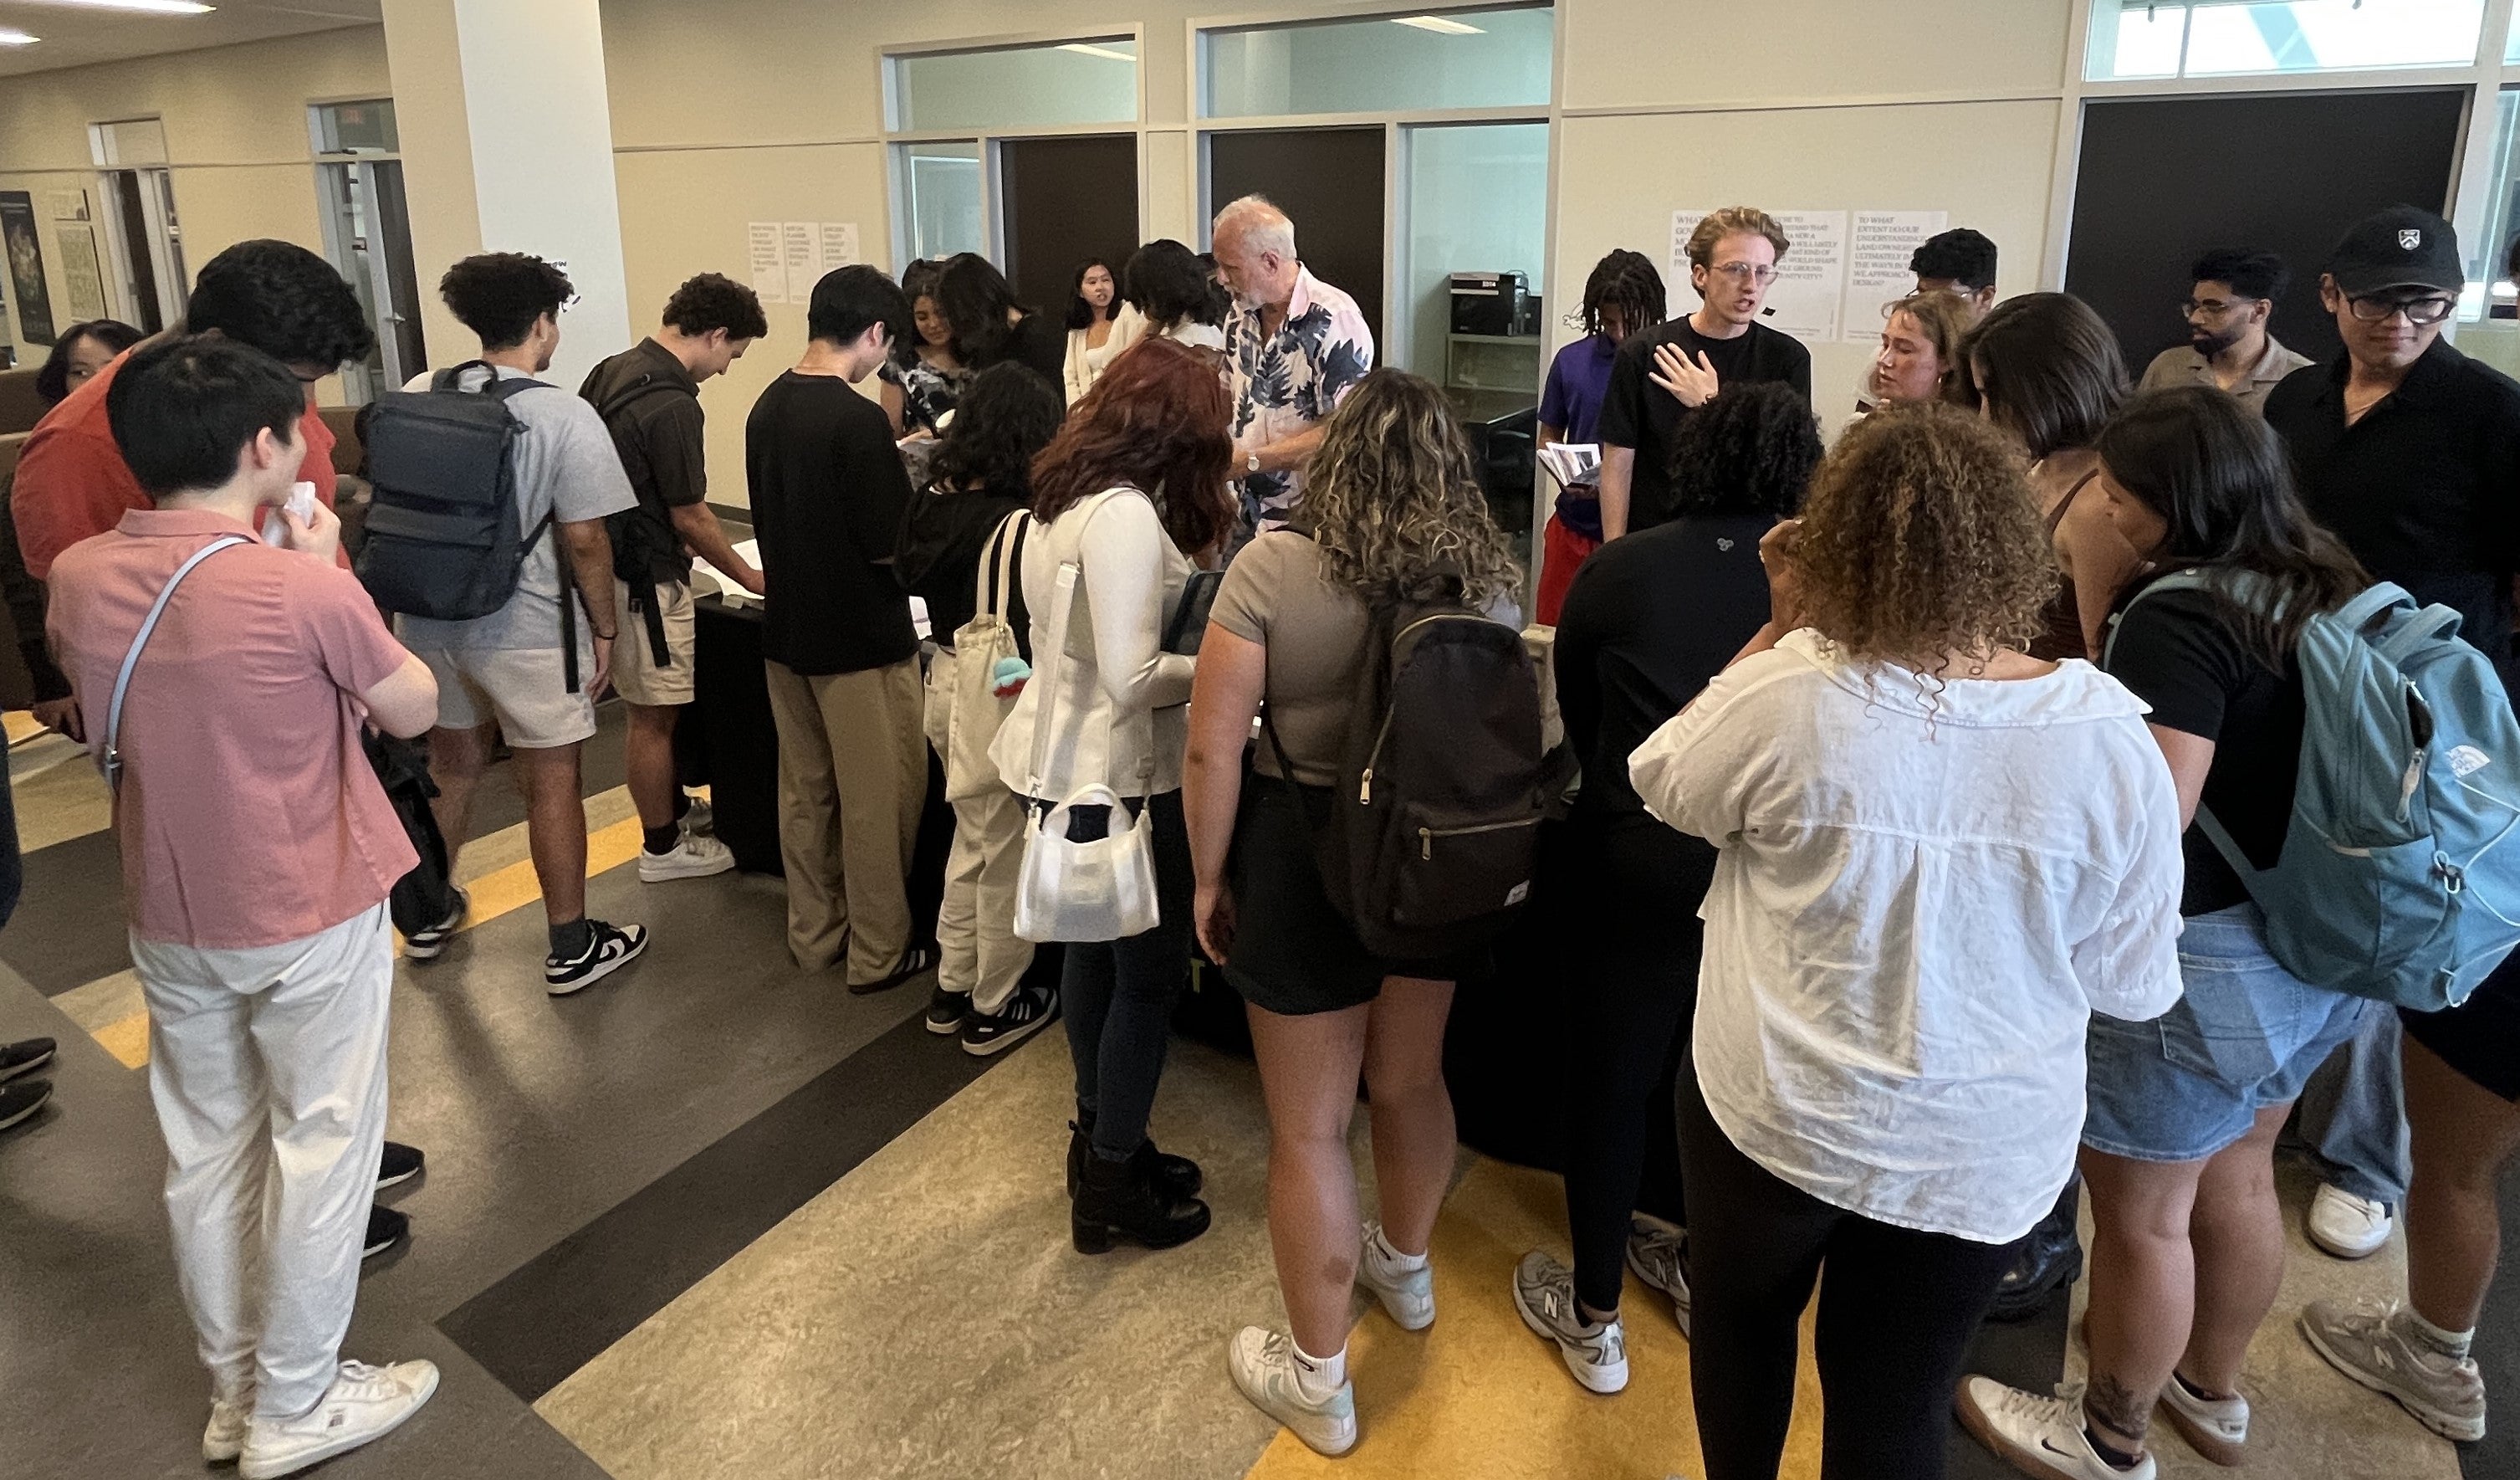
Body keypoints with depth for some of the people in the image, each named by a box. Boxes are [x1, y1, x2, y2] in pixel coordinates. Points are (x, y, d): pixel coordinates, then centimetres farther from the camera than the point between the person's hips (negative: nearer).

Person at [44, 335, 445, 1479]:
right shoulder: (304, 589, -23)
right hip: (312, 919, -6)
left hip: (168, 920, 6)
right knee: (320, 1151, 10)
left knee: (207, 1151, 18)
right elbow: (415, 710, -8)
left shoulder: (78, 578, -5)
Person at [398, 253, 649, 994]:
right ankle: (571, 949, 16)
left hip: (431, 620, 6)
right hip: (525, 632, -5)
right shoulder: (564, 417, -16)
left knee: (451, 765, 23)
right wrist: (603, 629, -3)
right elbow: (584, 541, -15)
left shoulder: (417, 397, -1)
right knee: (550, 782, 5)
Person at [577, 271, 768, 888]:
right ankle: (663, 847, 17)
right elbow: (691, 518, -18)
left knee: (658, 706, 22)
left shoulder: (611, 371, 5)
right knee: (653, 713, 4)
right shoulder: (673, 405, -23)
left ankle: (673, 808, 37)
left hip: (610, 557, 9)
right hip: (645, 577, -9)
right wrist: (748, 576, -5)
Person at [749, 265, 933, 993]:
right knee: (878, 799, 5)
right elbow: (890, 543, -18)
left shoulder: (767, 408, 4)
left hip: (789, 630, 8)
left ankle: (813, 934, 30)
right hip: (861, 638, -8)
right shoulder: (857, 420, -21)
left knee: (804, 791, 17)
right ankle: (879, 952, 16)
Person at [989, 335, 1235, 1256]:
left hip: (1059, 759, 10)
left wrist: (1184, 564, 7)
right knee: (1153, 970, 5)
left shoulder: (1066, 496, 7)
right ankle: (1112, 1192, 19)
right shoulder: (1127, 515, -23)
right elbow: (1131, 678, -26)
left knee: (1094, 952, 21)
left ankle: (1101, 1139, 39)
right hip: (1116, 779, -9)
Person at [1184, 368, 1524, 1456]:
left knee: (1308, 1129, 9)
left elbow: (1212, 749, -16)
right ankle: (1405, 1266, 51)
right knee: (1411, 1079, 27)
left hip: (1309, 859, -5)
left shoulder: (1271, 568, -16)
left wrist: (1208, 880, -3)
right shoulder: (1489, 575, -3)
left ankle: (1317, 1382, 25)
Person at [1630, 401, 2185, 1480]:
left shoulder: (1787, 692, -24)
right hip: (1984, 1153, 1)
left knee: (1740, 1322, 28)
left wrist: (1780, 626, -1)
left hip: (1774, 1112, -1)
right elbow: (2136, 984, -7)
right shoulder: (2109, 734, -18)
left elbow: (1661, 783, -1)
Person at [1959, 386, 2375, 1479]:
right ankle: (2211, 1391, 48)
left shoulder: (2178, 617, -24)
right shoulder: (2327, 587, 3)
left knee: (2140, 1213, 11)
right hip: (2318, 944, 9)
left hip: (2202, 958, -9)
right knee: (2234, 1178, 26)